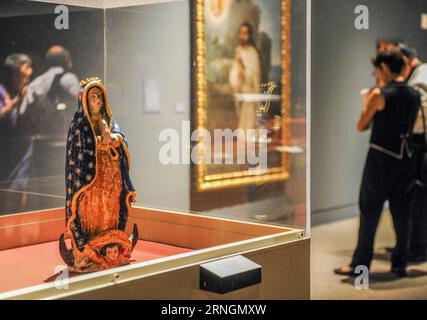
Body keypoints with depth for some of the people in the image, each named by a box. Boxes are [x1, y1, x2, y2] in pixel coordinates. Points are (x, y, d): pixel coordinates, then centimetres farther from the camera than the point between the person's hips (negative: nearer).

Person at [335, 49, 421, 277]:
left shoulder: (379, 94, -11)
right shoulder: (415, 95, 5)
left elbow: (361, 127, -5)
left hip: (381, 157, -5)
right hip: (406, 156, 5)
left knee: (370, 212, 2)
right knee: (402, 213, 11)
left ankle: (360, 264, 6)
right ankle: (400, 264, 17)